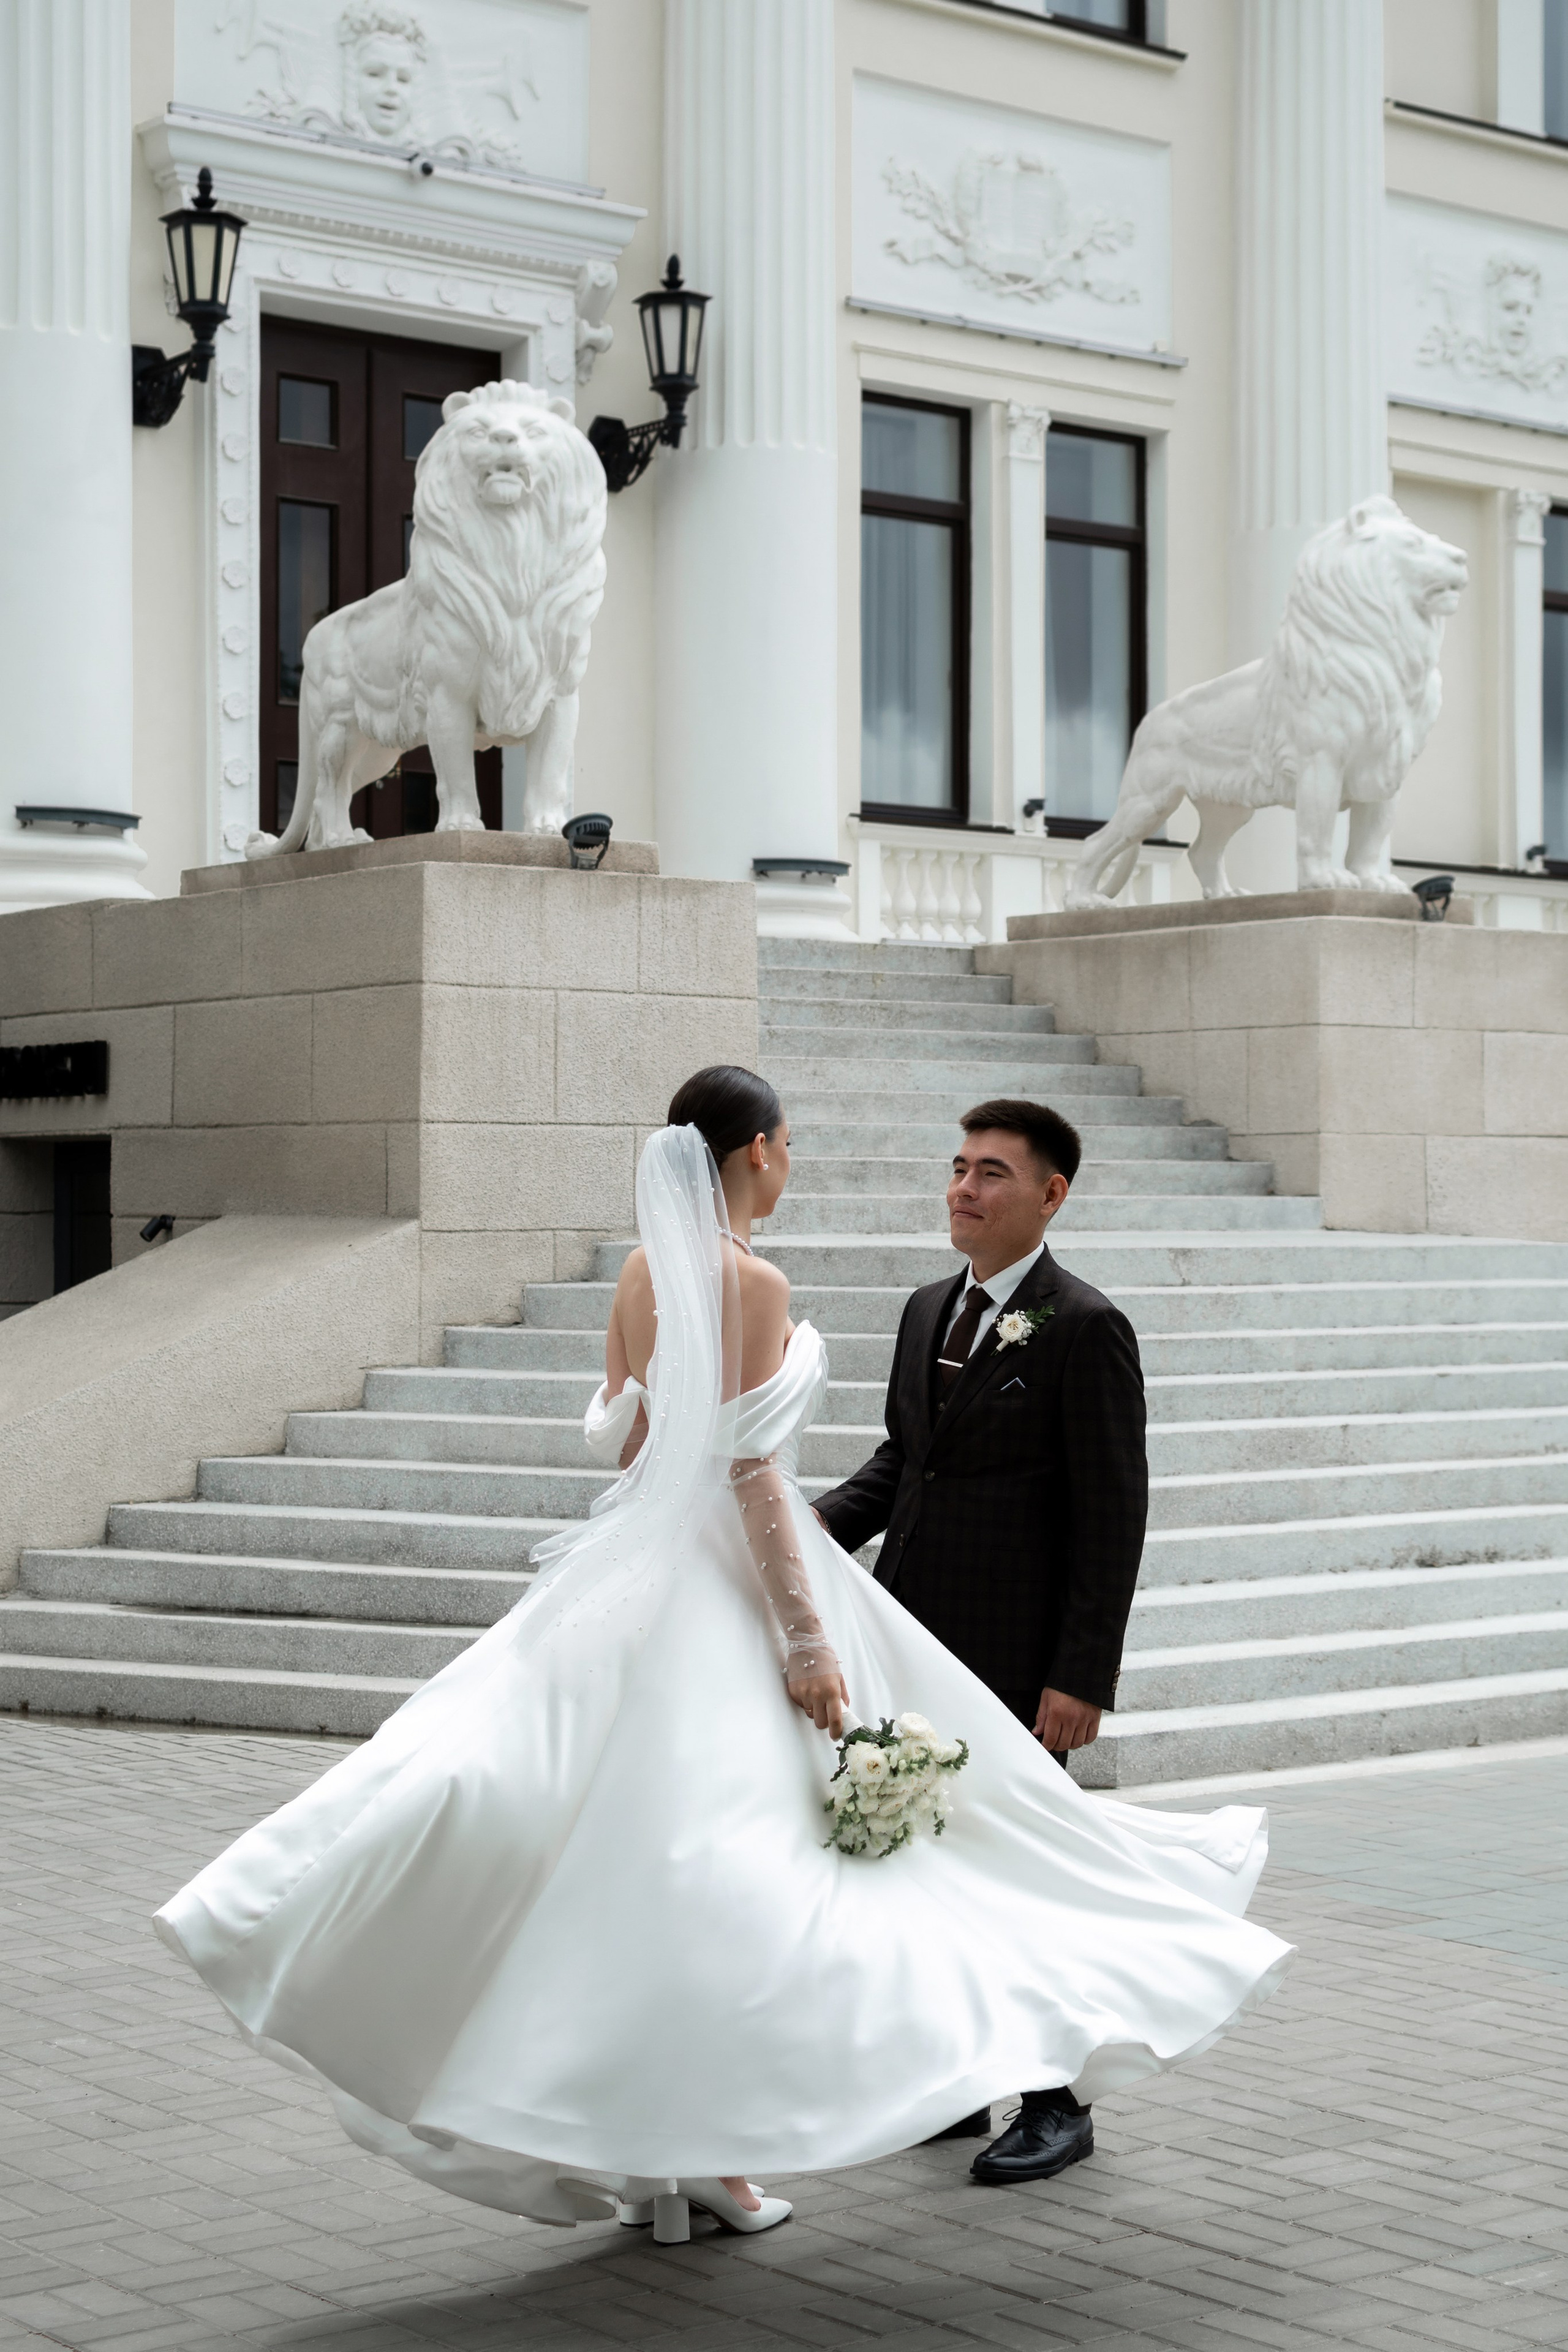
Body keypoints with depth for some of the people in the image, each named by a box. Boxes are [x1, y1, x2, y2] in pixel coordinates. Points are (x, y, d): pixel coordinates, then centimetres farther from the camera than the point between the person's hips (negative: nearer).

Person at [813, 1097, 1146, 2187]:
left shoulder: (1086, 1330, -11)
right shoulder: (930, 1311, 12)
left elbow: (1115, 1516, -14)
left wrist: (1083, 1678, -18)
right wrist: (815, 1528, 0)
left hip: (1014, 1655, -7)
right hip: (915, 1643, 7)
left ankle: (1055, 2106, 17)